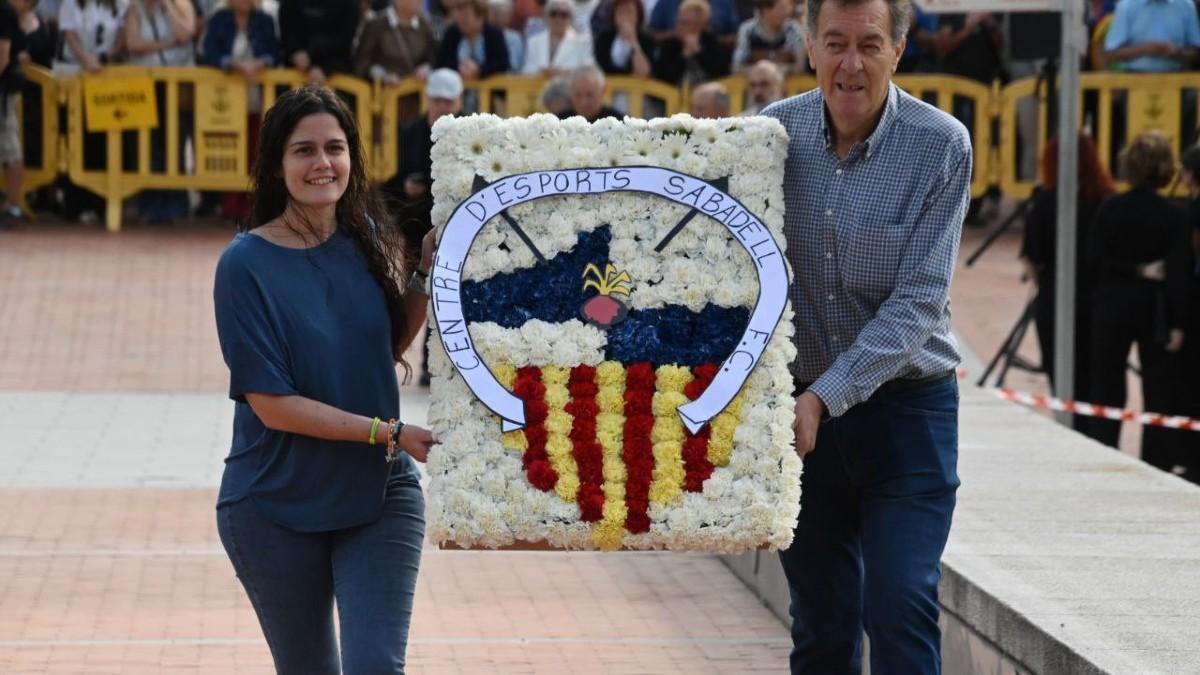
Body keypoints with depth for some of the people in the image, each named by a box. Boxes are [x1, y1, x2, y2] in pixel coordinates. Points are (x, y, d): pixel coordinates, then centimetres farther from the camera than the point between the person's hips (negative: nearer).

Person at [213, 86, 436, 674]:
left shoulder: (366, 238, -2)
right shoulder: (246, 264, -15)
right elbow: (271, 403, -17)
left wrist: (426, 279, -5)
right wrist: (387, 433, -20)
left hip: (379, 495, 2)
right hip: (277, 507, -2)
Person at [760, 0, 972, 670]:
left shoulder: (941, 146, -12)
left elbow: (919, 302, -16)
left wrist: (826, 397, -24)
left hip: (906, 405, -3)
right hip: (803, 404, 3)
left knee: (901, 608, -12)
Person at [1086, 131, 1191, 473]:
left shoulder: (1109, 210, -4)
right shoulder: (1173, 216, -9)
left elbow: (1095, 259, -9)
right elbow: (1179, 273, -12)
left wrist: (1133, 270, -6)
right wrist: (1166, 306, -11)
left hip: (1113, 307, 1)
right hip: (1156, 311, -1)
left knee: (1107, 391, 9)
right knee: (1159, 393, 5)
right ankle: (1157, 466, 2)